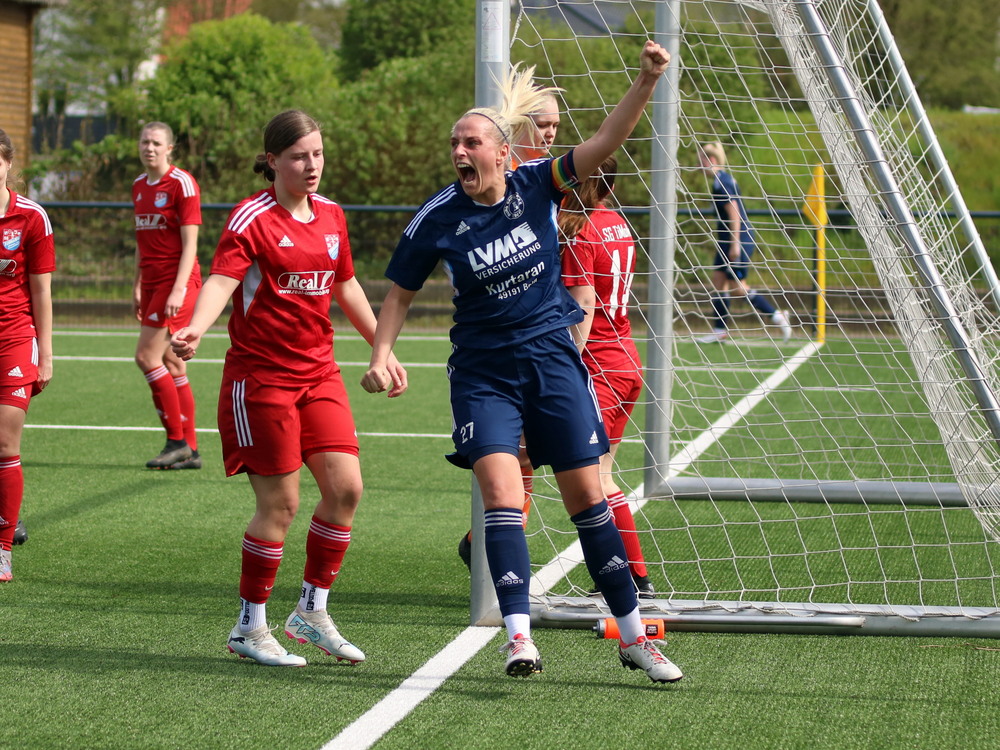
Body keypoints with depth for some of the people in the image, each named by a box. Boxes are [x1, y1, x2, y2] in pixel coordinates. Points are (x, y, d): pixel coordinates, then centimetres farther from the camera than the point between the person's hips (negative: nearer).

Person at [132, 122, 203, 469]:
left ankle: (177, 441, -5)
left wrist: (178, 289, -20)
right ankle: (190, 450, 10)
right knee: (170, 364, 6)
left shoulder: (182, 183, -9)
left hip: (177, 281, -8)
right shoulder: (139, 186, 14)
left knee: (147, 356, -13)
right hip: (152, 282, 8)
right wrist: (137, 287, 18)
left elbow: (190, 243, -13)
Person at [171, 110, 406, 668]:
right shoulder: (252, 219, -10)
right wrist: (196, 330, -44)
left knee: (346, 486, -4)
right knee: (281, 503, -6)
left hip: (319, 371, 6)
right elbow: (222, 279, -25)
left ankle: (312, 611, 13)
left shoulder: (332, 215, 10)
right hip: (261, 374, -6)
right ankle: (250, 628, 9)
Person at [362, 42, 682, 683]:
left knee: (587, 496, 4)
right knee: (502, 493, -18)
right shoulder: (438, 219, -6)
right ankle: (519, 637, -20)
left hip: (553, 355, 1)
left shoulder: (536, 185, -5)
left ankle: (634, 637, 12)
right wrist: (382, 356, -10)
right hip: (483, 371, -1)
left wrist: (647, 82, -27)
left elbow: (605, 143, -14)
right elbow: (400, 293, 4)